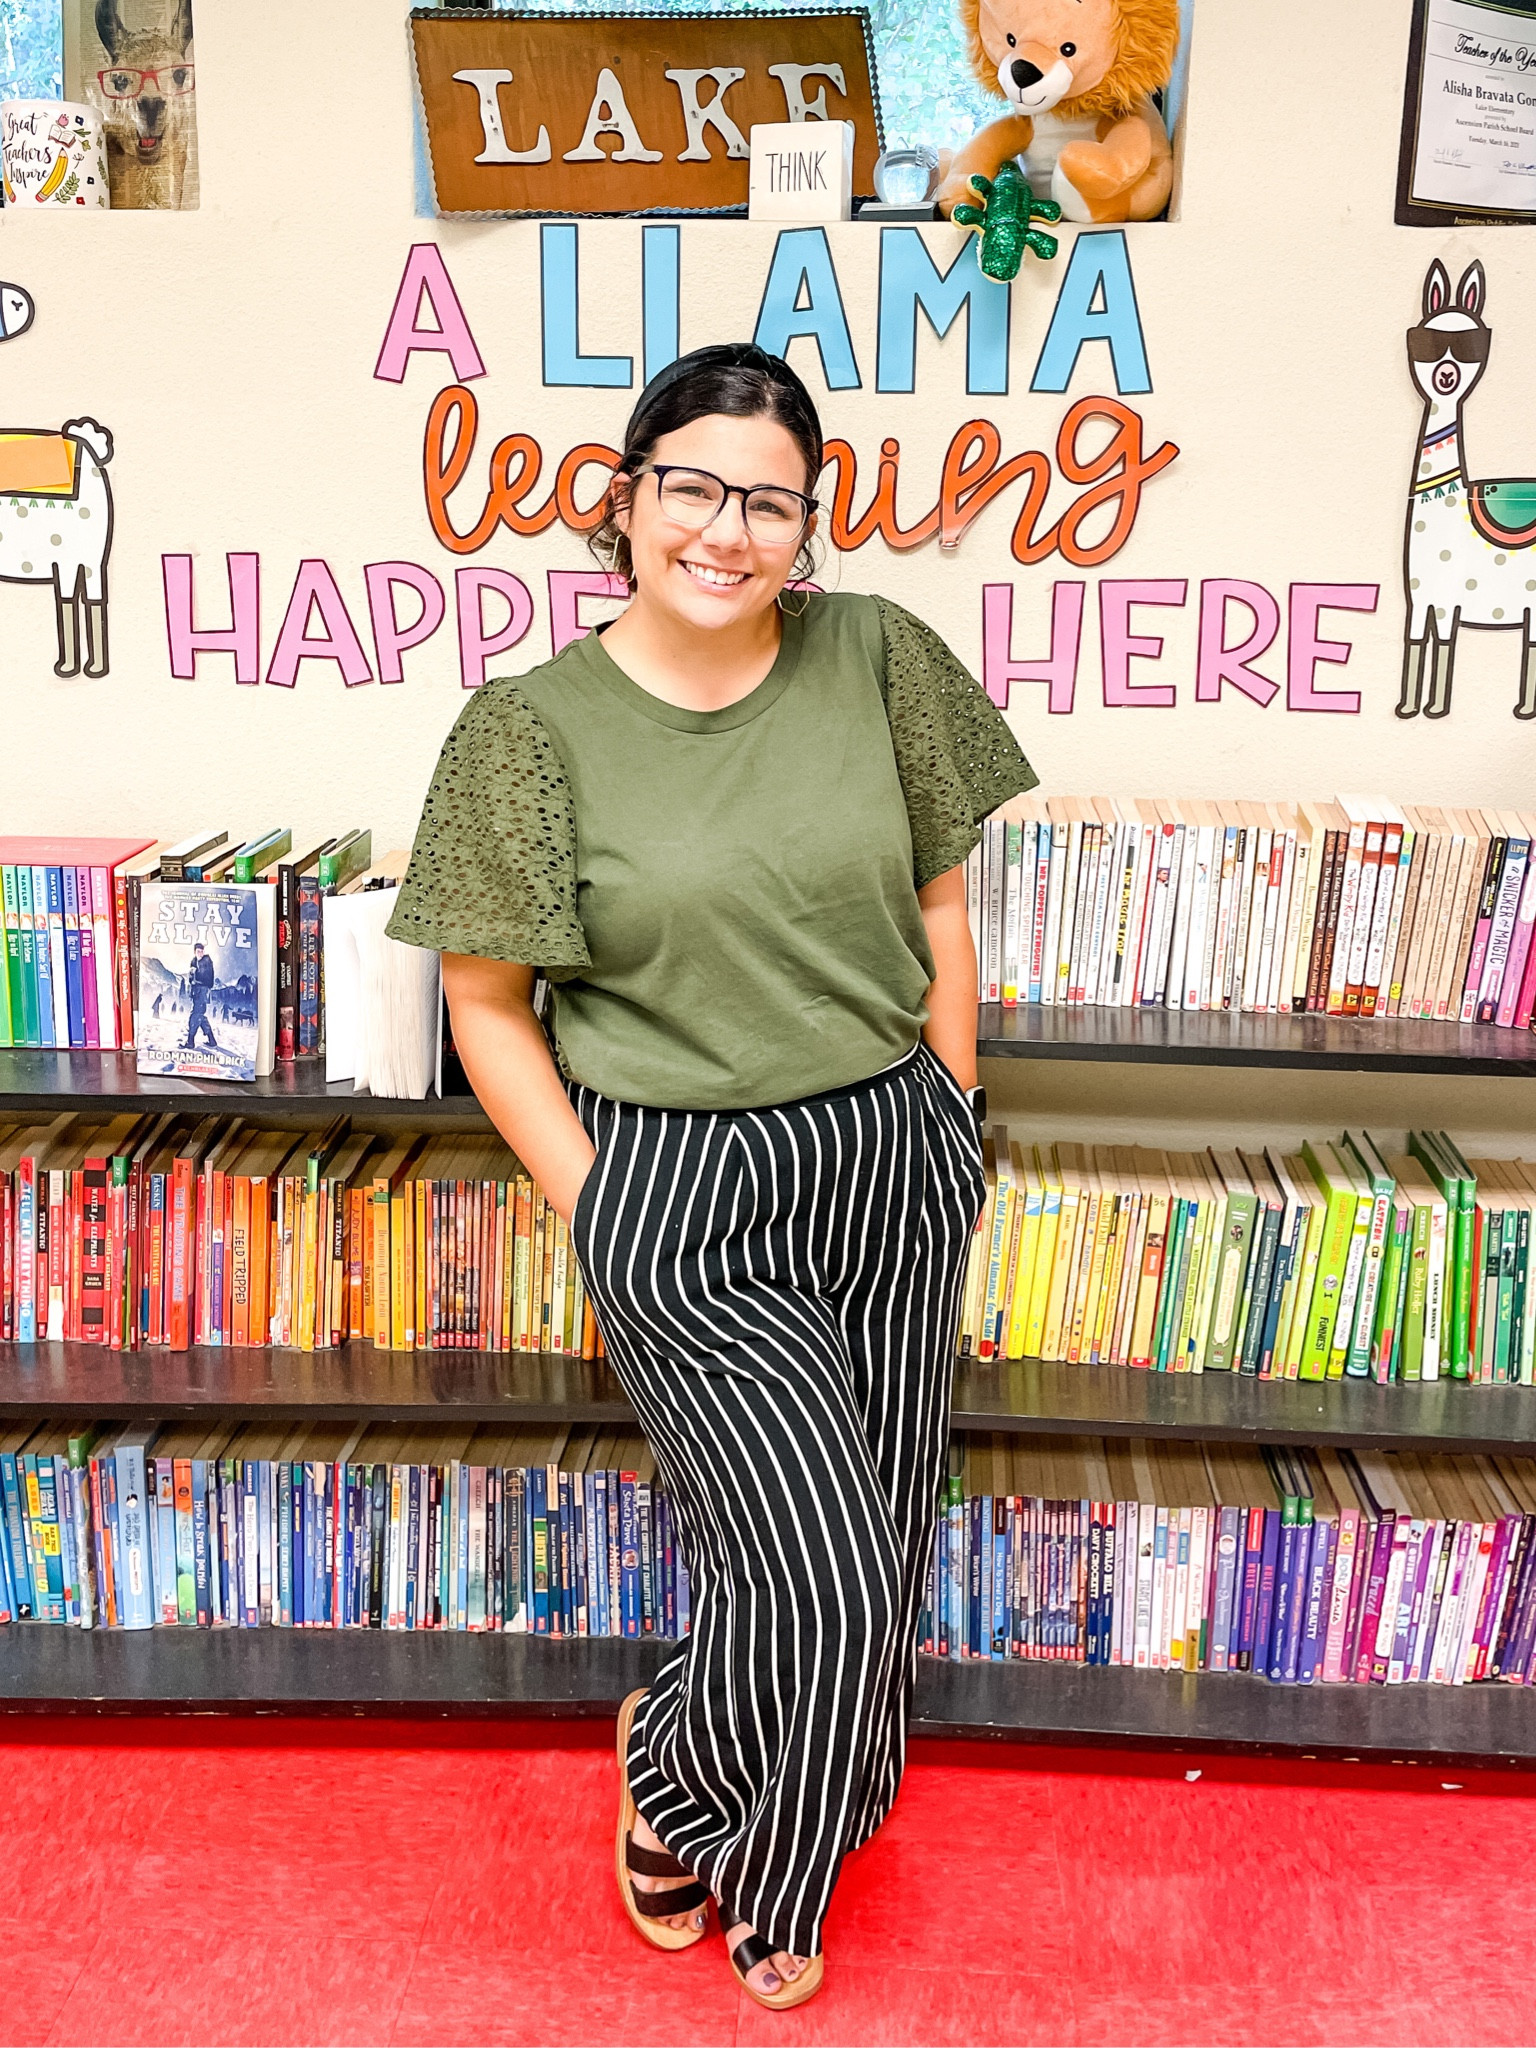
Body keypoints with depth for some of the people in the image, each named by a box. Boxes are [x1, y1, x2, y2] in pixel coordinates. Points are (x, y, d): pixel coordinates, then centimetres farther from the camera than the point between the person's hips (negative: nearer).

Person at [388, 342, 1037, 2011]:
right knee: (820, 1580, -5)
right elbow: (486, 1004, -4)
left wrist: (950, 1121, 6)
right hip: (680, 1195, -4)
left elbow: (940, 902, 8)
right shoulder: (532, 726, -8)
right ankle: (674, 1773, 32)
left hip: (892, 1172, 4)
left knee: (874, 1551, 15)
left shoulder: (875, 656, -1)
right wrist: (598, 1215, -7)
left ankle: (768, 1869, 43)